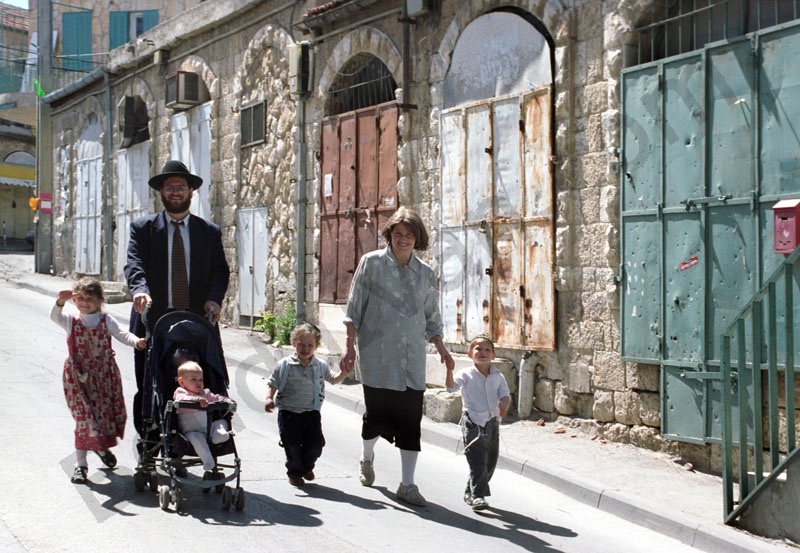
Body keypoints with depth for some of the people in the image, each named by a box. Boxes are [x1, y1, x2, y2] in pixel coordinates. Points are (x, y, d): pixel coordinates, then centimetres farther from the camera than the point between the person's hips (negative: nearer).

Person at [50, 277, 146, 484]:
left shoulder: (106, 320, 1)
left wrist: (136, 341, -33)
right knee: (84, 418, -5)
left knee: (106, 412, 11)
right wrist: (60, 301, -41)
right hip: (80, 377, -1)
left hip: (104, 375, 2)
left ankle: (102, 447, 42)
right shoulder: (70, 321, 0)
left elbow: (121, 333, -12)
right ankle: (81, 464, 4)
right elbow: (54, 317, -20)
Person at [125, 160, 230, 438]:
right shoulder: (142, 228, 8)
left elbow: (220, 270, 7)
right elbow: (134, 264, -6)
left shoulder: (210, 231, 13)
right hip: (154, 319, 0)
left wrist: (214, 299, -13)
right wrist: (139, 289, -28)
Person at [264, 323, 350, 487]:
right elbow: (273, 384, -2)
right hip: (289, 412, -2)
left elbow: (333, 379, 16)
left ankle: (307, 466, 32)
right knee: (292, 445, -2)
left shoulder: (320, 366, 4)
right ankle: (294, 472, 24)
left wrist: (344, 371, -2)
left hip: (311, 413, 2)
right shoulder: (285, 365, -6)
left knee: (316, 444, 1)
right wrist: (269, 398, -17)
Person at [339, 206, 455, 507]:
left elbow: (432, 318, 17)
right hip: (376, 355, -2)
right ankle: (366, 459, 36)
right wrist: (350, 346, -3)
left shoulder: (425, 273, 9)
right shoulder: (372, 263, 0)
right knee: (377, 412, 4)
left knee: (411, 419, -3)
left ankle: (407, 484, 5)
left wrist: (441, 348, 3)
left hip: (412, 359, 2)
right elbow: (354, 308, 2)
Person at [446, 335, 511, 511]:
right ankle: (477, 496, -10)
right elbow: (451, 387, -16)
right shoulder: (466, 374, -3)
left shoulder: (498, 377, 8)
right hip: (473, 422, -5)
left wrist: (504, 406, -21)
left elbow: (505, 395, 1)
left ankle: (470, 492, 28)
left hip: (492, 422, 5)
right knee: (477, 461, -12)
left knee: (491, 461, 12)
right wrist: (449, 370, -33)